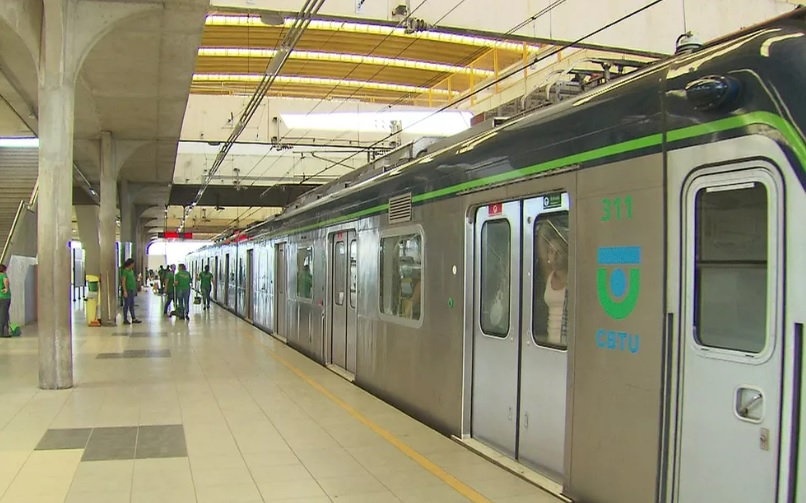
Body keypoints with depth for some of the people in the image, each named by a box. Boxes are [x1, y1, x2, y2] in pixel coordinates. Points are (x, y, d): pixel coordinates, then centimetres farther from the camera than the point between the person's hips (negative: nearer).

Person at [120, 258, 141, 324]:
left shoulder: (131, 271, 13)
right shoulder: (125, 271, -13)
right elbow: (123, 281, -16)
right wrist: (125, 291, -20)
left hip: (132, 290, 8)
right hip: (127, 290, -8)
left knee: (132, 305, 12)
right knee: (126, 305, -1)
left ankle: (133, 319, 18)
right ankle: (125, 320, 6)